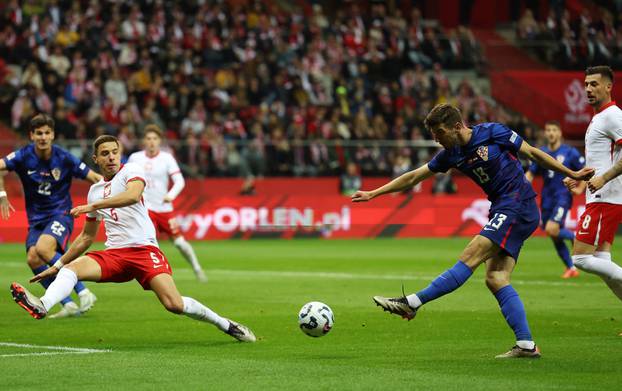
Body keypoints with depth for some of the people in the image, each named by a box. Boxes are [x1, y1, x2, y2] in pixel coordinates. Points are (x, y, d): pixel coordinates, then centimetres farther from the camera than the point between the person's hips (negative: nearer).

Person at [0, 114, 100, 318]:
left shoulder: (64, 158, -10)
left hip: (60, 213, -4)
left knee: (43, 248, -30)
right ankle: (68, 305, -6)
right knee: (33, 259, -16)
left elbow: (94, 177, -5)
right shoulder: (23, 156, -6)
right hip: (36, 218, 4)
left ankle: (83, 292, -21)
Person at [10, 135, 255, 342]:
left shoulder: (131, 171, 2)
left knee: (174, 304, -21)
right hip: (113, 255, 5)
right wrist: (57, 265, 27)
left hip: (143, 249, -5)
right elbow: (86, 237, 29)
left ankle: (226, 325, 0)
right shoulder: (95, 190, 20)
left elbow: (133, 195, -23)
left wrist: (93, 206, -23)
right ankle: (42, 307, -49)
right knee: (71, 268, -24)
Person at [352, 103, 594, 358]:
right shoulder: (451, 155, 10)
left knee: (469, 258, -14)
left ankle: (412, 303, -18)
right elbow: (413, 177, 15)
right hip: (501, 211, 8)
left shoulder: (493, 133, -8)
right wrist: (374, 194, 13)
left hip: (518, 207, -8)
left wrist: (571, 174, 1)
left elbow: (533, 154, 0)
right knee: (495, 279, -3)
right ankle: (526, 344, -5)